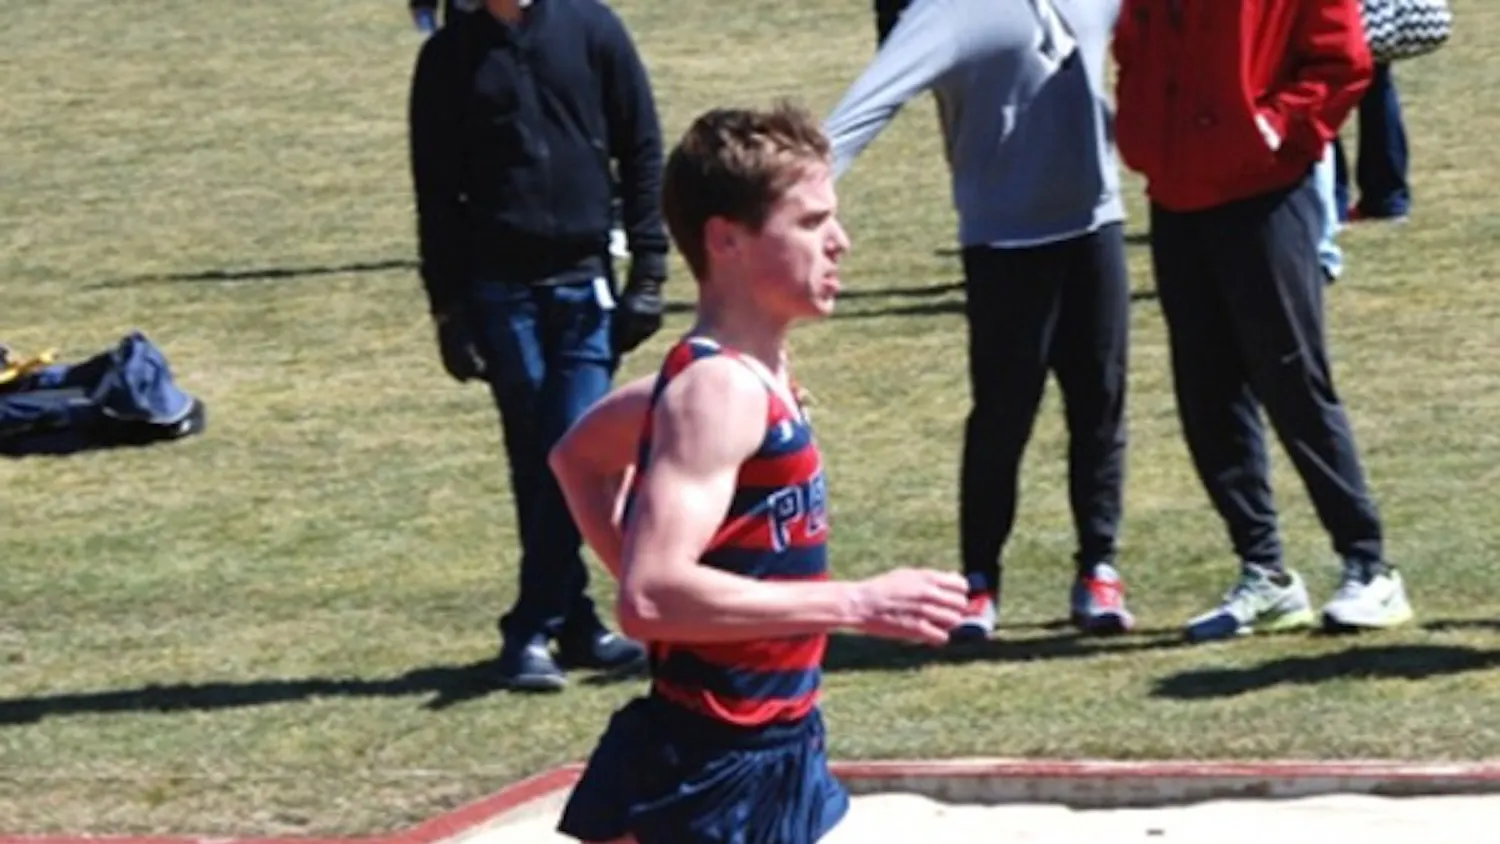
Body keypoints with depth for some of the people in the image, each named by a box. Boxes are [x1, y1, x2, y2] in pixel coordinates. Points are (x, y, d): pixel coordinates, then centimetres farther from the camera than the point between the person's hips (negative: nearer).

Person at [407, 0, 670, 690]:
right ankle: (575, 624, 7)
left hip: (587, 285, 0)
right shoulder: (449, 57, 5)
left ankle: (532, 630, 0)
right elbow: (435, 193, 7)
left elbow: (642, 153, 5)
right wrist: (447, 309, 2)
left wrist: (648, 272, -1)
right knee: (535, 464, 1)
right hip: (499, 290, 0)